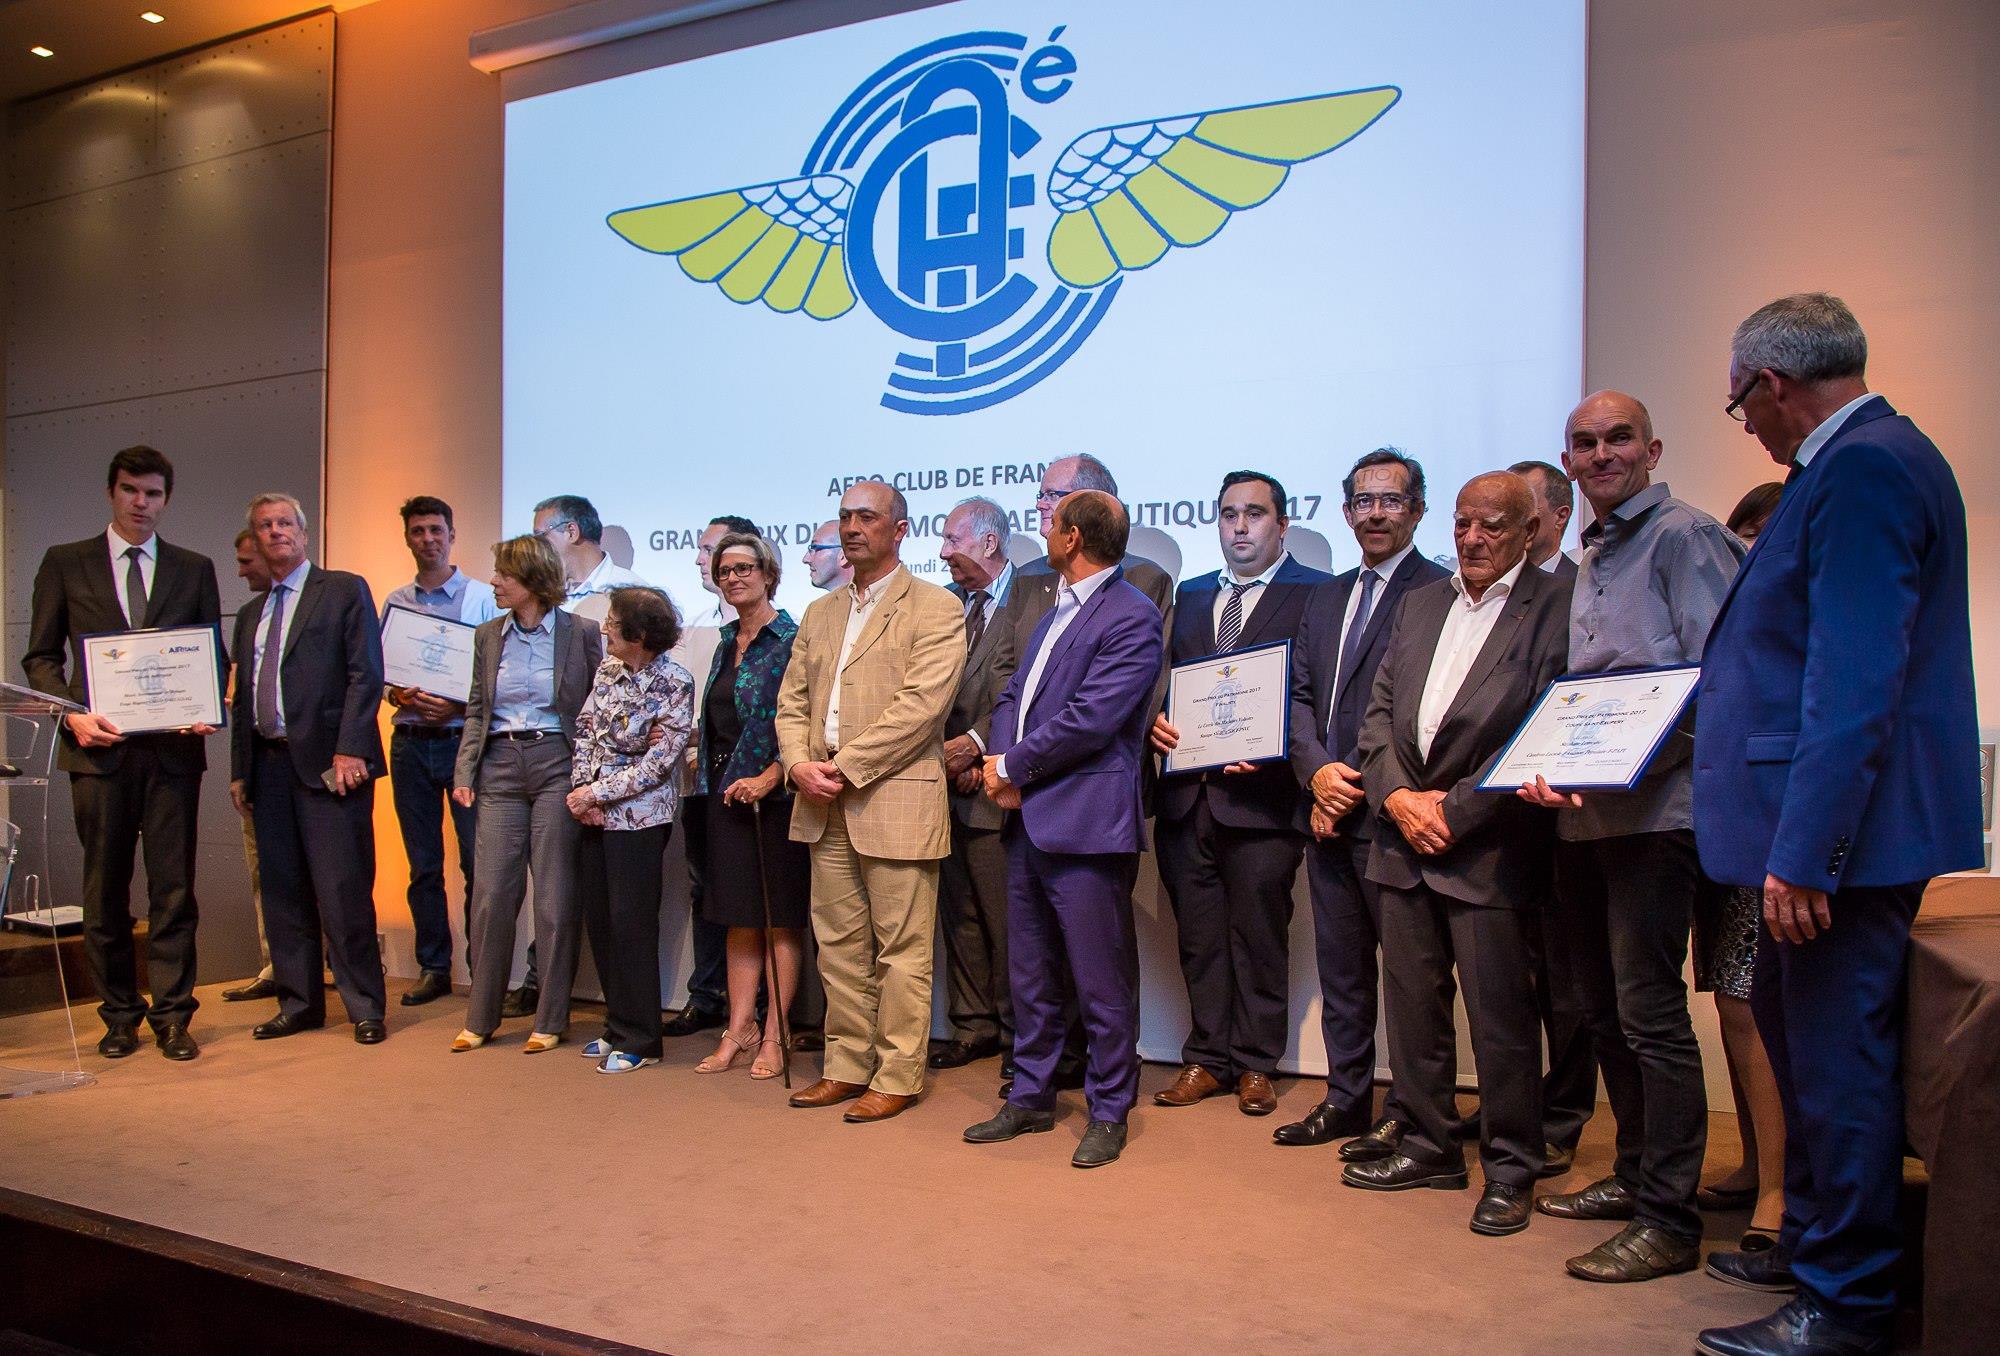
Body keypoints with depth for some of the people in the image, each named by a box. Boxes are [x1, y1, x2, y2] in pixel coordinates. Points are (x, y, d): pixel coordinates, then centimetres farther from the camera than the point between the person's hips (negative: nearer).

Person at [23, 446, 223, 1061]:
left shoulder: (194, 569, 12)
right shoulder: (64, 563, 9)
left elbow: (215, 656, 12)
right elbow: (40, 657, 8)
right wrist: (73, 713, -9)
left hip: (173, 747, 0)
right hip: (99, 746, 0)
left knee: (173, 888, 1)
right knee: (105, 889, 7)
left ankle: (172, 1016, 8)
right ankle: (119, 1016, 18)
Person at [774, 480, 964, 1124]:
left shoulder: (934, 608, -3)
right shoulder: (820, 614, 19)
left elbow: (920, 704, -14)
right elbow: (792, 700, 15)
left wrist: (845, 766, -16)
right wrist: (799, 764, -5)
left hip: (896, 801, -6)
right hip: (825, 805, 7)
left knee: (901, 950, 1)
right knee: (838, 945, 12)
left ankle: (897, 1077, 11)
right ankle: (846, 1067, 23)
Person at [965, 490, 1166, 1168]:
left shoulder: (1131, 616, -11)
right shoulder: (1056, 614, 20)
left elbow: (1090, 719, -20)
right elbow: (1011, 698, 17)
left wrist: (1011, 767, -10)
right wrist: (1003, 766, -3)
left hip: (1086, 824, -9)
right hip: (1028, 819, 9)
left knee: (1101, 981, 2)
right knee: (1030, 976, 17)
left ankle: (1109, 1112, 16)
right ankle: (1031, 1098, 30)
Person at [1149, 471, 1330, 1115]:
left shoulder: (1316, 595, -1)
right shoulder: (1191, 595, 17)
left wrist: (1272, 748, -18)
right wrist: (1157, 719, -2)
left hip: (1261, 792, -5)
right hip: (1186, 795, 5)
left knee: (1258, 935, 7)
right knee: (1199, 936, 12)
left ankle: (1255, 1063, 22)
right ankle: (1207, 1057, 24)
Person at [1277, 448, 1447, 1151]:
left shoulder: (1438, 593, -7)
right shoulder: (1325, 598, 18)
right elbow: (1300, 695, 14)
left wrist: (1362, 784, -13)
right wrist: (1317, 771, -3)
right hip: (1329, 813, 7)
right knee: (1340, 968, 15)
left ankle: (1409, 1115, 16)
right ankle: (1346, 1101, 27)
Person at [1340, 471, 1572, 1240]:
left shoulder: (1556, 608, -5)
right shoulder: (1419, 606, 15)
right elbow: (1379, 713, 12)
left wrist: (1454, 808, -14)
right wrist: (1398, 797, -4)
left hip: (1489, 844, -6)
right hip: (1404, 839, 6)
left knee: (1500, 1016, 1)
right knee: (1411, 1003, 13)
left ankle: (1511, 1169, 17)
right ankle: (1430, 1146, 28)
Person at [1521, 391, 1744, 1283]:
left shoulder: (1684, 535, -6)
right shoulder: (1589, 557, 19)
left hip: (1653, 809, -8)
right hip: (1584, 810, 9)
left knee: (1648, 1009, -5)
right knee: (1601, 1004, 15)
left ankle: (1669, 1219, 5)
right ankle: (1636, 1172, 30)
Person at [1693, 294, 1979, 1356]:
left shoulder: (1864, 468, -18)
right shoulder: (1866, 458, 15)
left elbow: (1857, 683, -25)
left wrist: (1804, 851, -25)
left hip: (1846, 829, -11)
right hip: (1823, 827, 11)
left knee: (1837, 1057, 0)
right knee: (1792, 1027, 21)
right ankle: (1812, 1240, 37)